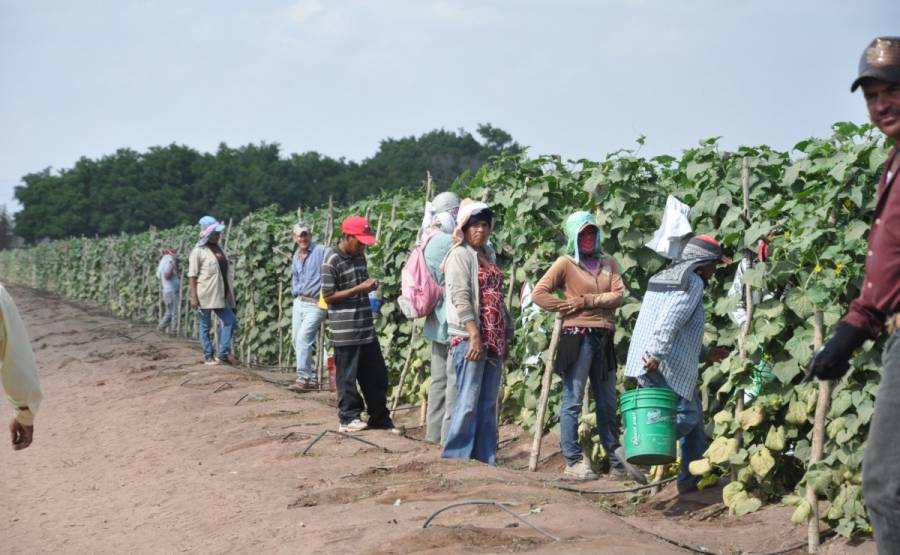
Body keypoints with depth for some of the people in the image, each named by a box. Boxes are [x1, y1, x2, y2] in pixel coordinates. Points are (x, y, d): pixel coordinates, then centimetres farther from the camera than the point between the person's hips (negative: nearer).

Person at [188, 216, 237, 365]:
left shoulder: (218, 248, 12)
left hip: (219, 296, 8)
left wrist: (229, 291, 18)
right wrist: (193, 297, -18)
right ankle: (208, 357, 10)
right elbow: (191, 275, -12)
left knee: (230, 320, 4)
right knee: (205, 326, 3)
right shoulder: (198, 251, -10)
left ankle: (223, 354, 8)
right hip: (204, 296, -8)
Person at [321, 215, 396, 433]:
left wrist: (371, 285, 0)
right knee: (347, 376, 2)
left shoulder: (360, 256, 9)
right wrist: (359, 289, -19)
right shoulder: (331, 261, -14)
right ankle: (348, 418, 13)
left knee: (376, 374, 11)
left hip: (366, 327, 8)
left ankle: (380, 417, 20)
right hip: (345, 331, -8)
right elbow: (328, 296, -14)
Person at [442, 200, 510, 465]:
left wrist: (506, 335, 18)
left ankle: (485, 458, 14)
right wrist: (474, 336, -20)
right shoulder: (459, 254, -5)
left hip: (494, 339, 8)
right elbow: (460, 298, -14)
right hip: (469, 338, -8)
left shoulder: (488, 254, 18)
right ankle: (455, 457, -2)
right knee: (468, 401, -9)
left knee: (488, 403, 9)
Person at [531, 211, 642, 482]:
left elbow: (618, 295, 0)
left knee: (608, 402, 12)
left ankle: (615, 460, 21)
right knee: (573, 401, -2)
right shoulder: (565, 263, 0)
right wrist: (566, 308, -9)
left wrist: (586, 301, -11)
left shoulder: (608, 263, 14)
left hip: (604, 338, 6)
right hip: (578, 337, -5)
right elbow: (538, 294, -7)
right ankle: (573, 462, 3)